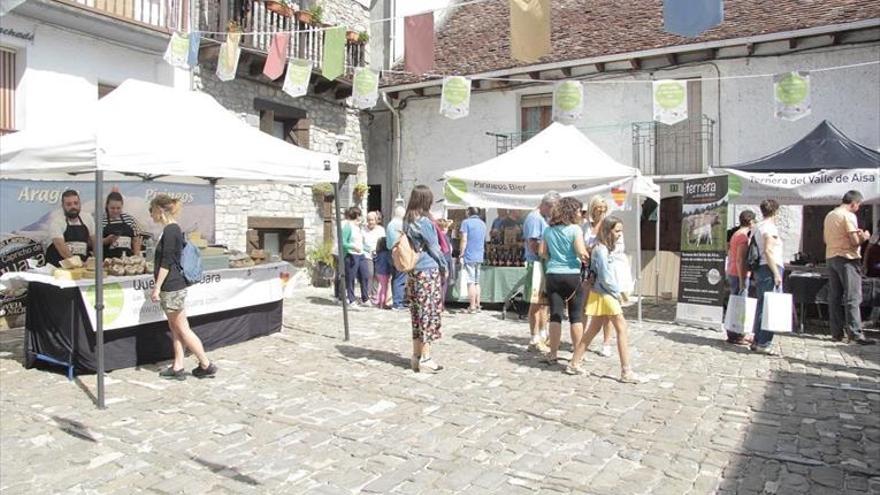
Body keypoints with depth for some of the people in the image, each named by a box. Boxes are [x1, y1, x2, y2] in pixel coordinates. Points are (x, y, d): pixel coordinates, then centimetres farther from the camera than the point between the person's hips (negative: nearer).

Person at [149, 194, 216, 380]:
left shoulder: (170, 230, -16)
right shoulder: (174, 229, 14)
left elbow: (166, 262, -19)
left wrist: (157, 287, -17)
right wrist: (160, 286, 24)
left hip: (172, 287, -10)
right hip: (174, 286, 10)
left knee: (182, 329, -2)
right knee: (175, 329, 12)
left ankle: (207, 365, 4)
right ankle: (177, 368, 19)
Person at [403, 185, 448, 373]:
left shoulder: (407, 221, 10)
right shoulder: (425, 222, -13)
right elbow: (434, 247, -7)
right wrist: (444, 266, 5)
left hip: (413, 273, 8)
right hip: (428, 272, -8)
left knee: (417, 314, 12)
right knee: (429, 313, -2)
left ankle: (416, 355, 17)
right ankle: (425, 358, 1)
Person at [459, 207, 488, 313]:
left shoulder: (466, 222, -7)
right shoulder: (483, 223, 14)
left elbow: (464, 240, -12)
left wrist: (461, 253, -8)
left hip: (469, 256, -6)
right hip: (480, 257, 6)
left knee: (471, 282, -5)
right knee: (477, 282, 13)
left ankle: (472, 307, -4)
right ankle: (477, 305, 14)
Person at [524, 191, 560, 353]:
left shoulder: (544, 218, 15)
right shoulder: (534, 218, -14)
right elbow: (533, 244, -20)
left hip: (545, 265, 10)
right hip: (536, 263, -10)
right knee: (537, 303, -2)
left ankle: (542, 336, 27)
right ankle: (535, 340, 6)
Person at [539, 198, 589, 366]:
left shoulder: (548, 230, 8)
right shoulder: (575, 229, -7)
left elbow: (542, 253, 8)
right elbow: (582, 252, -15)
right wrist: (586, 258, 5)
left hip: (553, 275, 4)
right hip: (572, 275, -4)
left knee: (555, 315, 6)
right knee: (576, 316, 7)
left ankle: (553, 354, 8)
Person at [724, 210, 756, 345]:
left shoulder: (736, 234, 15)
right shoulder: (743, 236, -15)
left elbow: (730, 254, 20)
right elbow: (740, 260, -21)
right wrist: (742, 280, -21)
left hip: (732, 273, 10)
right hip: (739, 275, -10)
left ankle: (736, 334, 20)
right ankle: (734, 336, -2)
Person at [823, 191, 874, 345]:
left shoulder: (830, 215, 13)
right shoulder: (849, 216, -11)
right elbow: (855, 242, -15)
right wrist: (864, 237, 5)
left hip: (830, 257, 8)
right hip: (847, 258, -8)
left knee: (834, 297, 8)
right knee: (853, 298, -5)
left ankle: (837, 333, 11)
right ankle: (855, 333, -6)